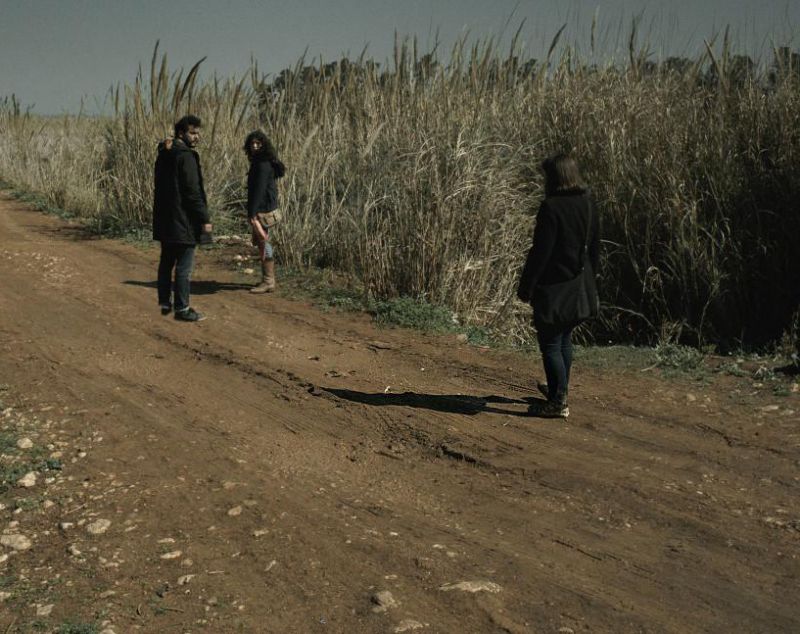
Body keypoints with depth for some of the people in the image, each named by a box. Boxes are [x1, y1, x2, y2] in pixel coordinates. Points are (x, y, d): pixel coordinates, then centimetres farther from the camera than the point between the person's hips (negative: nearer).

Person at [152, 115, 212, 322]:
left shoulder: (164, 154, 13)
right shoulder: (186, 156, -16)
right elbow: (192, 191, -19)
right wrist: (205, 219, -16)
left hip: (164, 219, 9)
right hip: (183, 220, -9)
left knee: (166, 262, 16)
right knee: (184, 266, -3)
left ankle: (165, 303, 25)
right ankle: (182, 308, 1)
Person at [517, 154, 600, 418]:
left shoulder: (551, 207, -18)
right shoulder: (587, 204, 6)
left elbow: (540, 252, -20)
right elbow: (594, 249, 14)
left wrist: (526, 287, -13)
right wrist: (589, 278, 24)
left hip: (554, 287, -8)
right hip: (580, 286, 8)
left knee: (550, 344, 1)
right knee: (564, 339, 22)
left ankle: (558, 403, 5)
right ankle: (561, 389, 37)